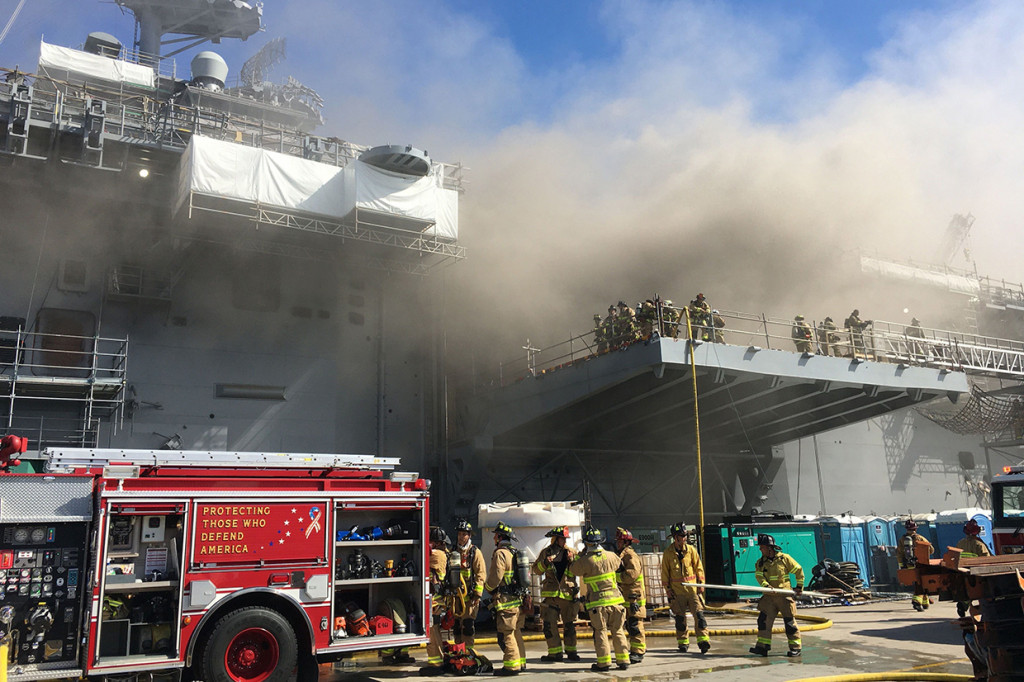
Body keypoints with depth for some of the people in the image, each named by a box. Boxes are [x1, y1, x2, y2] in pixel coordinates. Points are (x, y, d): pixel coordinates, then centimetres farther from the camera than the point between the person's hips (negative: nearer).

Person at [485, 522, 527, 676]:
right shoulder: (515, 553, 15)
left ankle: (511, 666, -5)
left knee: (506, 634, -5)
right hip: (519, 599, 9)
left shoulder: (500, 553, -13)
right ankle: (520, 661, 21)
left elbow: (495, 577, -18)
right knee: (516, 632, 16)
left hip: (506, 600, -9)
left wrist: (487, 587, 2)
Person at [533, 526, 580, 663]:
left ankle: (571, 651, 22)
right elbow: (536, 570, 4)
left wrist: (572, 561, -17)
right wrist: (545, 562, -14)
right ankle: (555, 652, 6)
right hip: (551, 594, 0)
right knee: (549, 624, -3)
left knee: (569, 624, 8)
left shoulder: (571, 552, 3)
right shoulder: (546, 552, 5)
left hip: (568, 594, 0)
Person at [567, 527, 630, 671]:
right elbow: (618, 563, 22)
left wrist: (582, 554, 11)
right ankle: (623, 660, 17)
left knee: (600, 632, 5)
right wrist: (602, 551, 27)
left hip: (597, 602, -4)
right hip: (615, 599, 4)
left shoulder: (585, 561, -13)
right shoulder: (611, 556, -1)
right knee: (618, 631, 13)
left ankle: (604, 663, 5)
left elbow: (572, 571, 4)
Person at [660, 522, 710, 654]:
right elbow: (665, 573, 6)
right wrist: (667, 589, 3)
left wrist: (701, 584, 1)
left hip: (693, 588, 0)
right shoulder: (668, 553, 1)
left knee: (698, 613, -8)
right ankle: (683, 642, 17)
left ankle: (703, 640, -3)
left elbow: (699, 567, 7)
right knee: (680, 617, 5)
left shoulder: (691, 549, 3)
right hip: (677, 590, 0)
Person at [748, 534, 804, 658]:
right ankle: (762, 646, -1)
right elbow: (759, 575, -6)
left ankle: (795, 647, 12)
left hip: (785, 595, -4)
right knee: (763, 619, -3)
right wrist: (766, 585, -24)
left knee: (789, 622, 2)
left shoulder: (784, 558, -2)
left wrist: (799, 586, 3)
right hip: (769, 596, 4)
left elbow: (798, 570, 5)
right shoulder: (760, 562, 8)